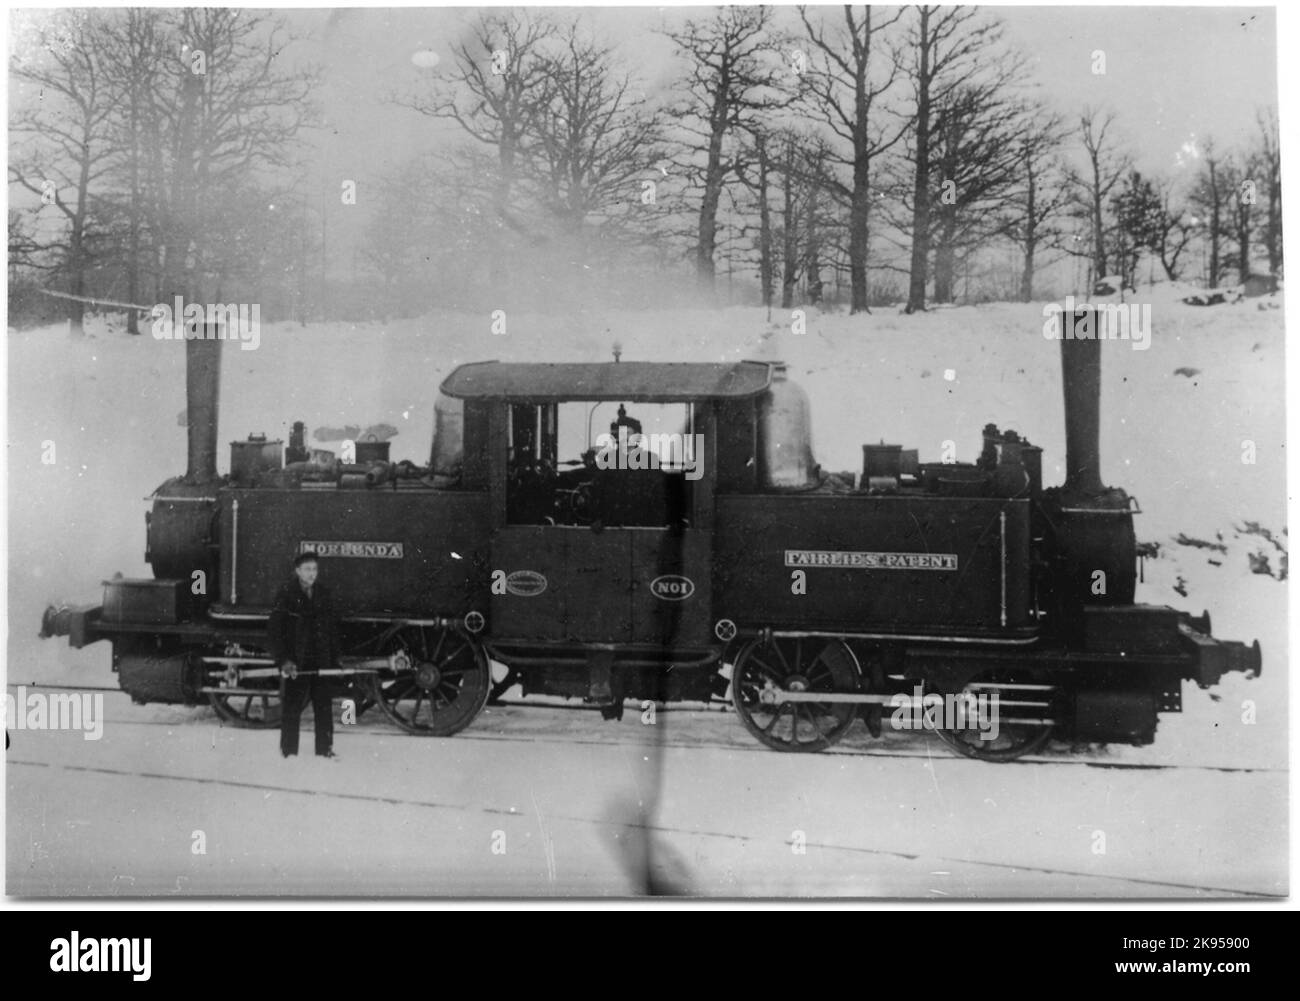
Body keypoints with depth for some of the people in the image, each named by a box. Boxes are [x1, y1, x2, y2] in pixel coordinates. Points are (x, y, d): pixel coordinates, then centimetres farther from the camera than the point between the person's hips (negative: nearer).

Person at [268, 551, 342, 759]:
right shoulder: (287, 594, -6)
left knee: (324, 703, 6)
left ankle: (325, 748, 15)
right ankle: (289, 750, 9)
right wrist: (283, 660, -15)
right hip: (295, 661, -4)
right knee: (292, 705, 0)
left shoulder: (323, 593, 7)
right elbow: (275, 629, -8)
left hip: (321, 658, 4)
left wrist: (334, 659, 7)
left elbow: (332, 628, 12)